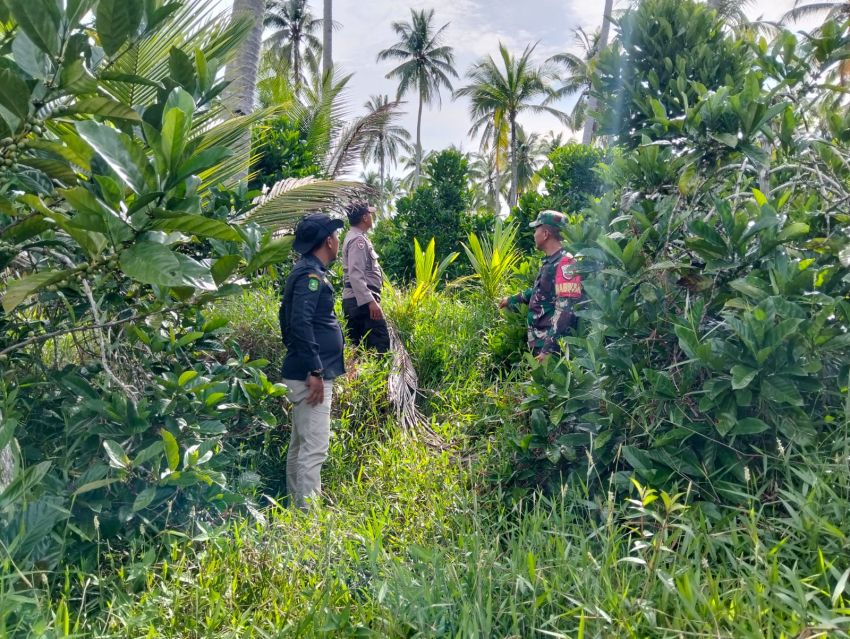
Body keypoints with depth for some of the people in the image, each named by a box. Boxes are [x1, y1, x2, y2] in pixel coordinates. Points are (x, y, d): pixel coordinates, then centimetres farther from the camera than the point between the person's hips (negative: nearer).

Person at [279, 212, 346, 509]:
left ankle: (298, 508, 27)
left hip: (303, 373, 11)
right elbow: (301, 323, -25)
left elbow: (286, 317, 23)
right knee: (314, 450, -8)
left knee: (300, 446, 16)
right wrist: (314, 371, -23)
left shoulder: (306, 271, 16)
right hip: (312, 376, -11)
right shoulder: (311, 275, -15)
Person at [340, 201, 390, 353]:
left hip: (354, 301, 10)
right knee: (380, 344, -13)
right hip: (362, 300, -10)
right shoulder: (358, 239, -11)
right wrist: (371, 301, -27)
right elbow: (356, 275, -21)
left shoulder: (354, 237, 20)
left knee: (357, 346, 10)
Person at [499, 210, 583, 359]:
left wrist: (548, 349, -28)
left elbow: (565, 311, -24)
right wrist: (512, 300, 45)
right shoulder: (550, 262, 14)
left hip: (551, 347, -9)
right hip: (539, 342, 9)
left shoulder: (565, 263, -17)